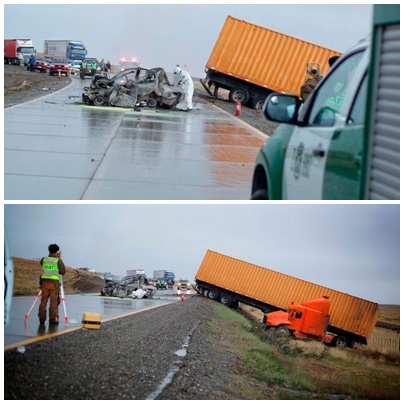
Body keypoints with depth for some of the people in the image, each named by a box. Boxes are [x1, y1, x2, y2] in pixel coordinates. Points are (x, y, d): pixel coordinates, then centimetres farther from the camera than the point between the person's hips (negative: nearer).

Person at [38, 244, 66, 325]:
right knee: (53, 302, 0)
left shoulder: (43, 259, 6)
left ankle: (42, 319, 8)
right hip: (54, 282, -3)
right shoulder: (58, 261, -4)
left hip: (44, 282, 3)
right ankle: (52, 319, 0)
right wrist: (60, 259, 3)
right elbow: (63, 272, -4)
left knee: (43, 301, 7)